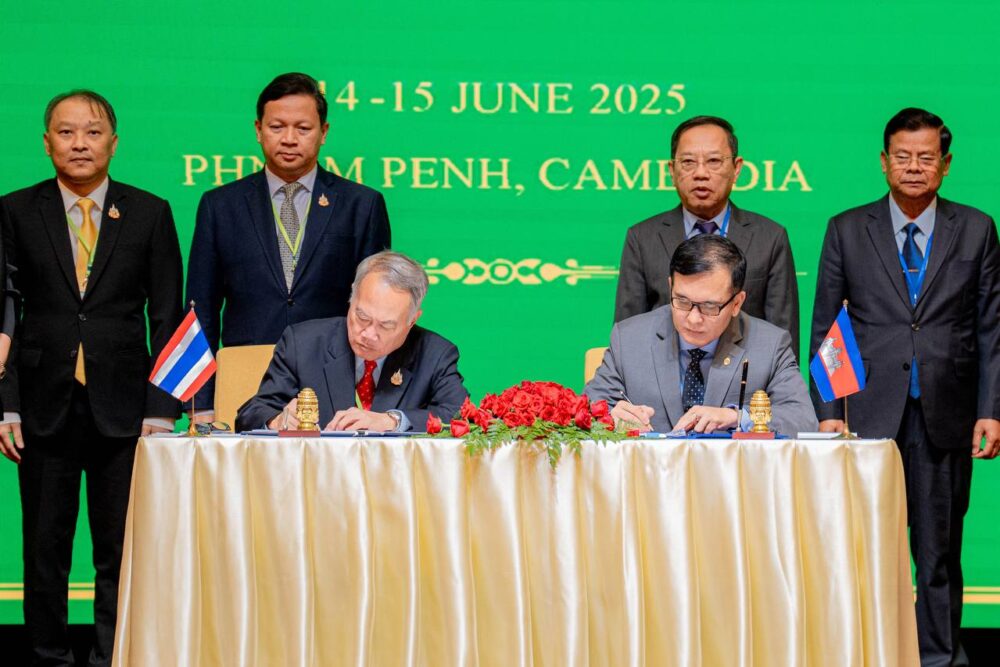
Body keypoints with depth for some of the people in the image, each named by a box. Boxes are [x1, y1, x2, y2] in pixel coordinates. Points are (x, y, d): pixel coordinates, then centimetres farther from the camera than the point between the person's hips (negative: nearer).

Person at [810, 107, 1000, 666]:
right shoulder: (847, 231, 6)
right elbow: (825, 327, 6)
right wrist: (828, 409, -1)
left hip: (947, 416, 0)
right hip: (873, 415, 0)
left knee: (940, 551, 6)